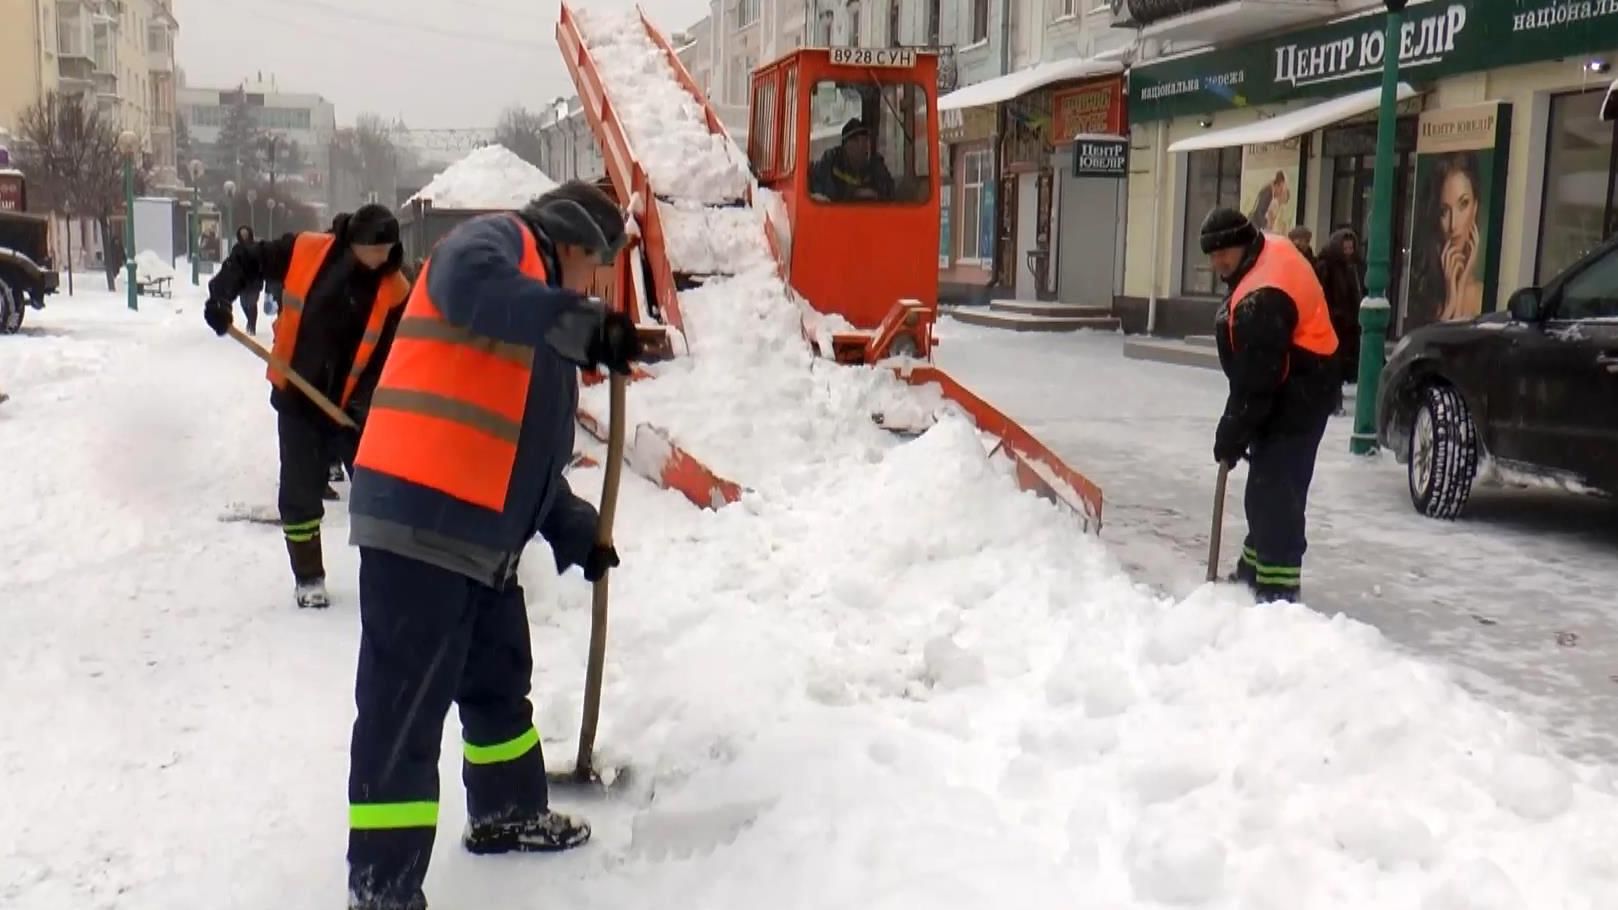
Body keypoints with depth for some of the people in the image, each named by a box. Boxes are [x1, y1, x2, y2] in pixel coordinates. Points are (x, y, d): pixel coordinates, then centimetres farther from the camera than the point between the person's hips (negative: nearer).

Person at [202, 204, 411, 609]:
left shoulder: (395, 290, -12)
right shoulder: (304, 252, -11)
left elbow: (394, 356, -12)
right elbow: (246, 259, 2)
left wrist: (367, 402, -22)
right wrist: (221, 296, -13)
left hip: (351, 405, 0)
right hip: (296, 397, 0)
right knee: (300, 492, 4)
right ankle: (308, 578, 19)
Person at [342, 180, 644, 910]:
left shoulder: (545, 338, 26)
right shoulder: (495, 241, 0)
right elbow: (472, 286, -27)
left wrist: (574, 530, 22)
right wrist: (586, 326, -28)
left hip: (483, 534, 10)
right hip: (418, 520, -10)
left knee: (499, 680, 25)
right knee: (405, 709, -7)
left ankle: (508, 813, 45)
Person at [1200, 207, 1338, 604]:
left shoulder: (1261, 300, -29)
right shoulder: (1272, 250, 4)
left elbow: (1254, 381, -27)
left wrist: (1231, 435, -19)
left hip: (1295, 399, -11)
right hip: (1287, 393, 11)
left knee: (1274, 489, -12)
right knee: (1267, 485, 18)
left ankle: (1278, 586, -10)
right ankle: (1255, 568, 29)